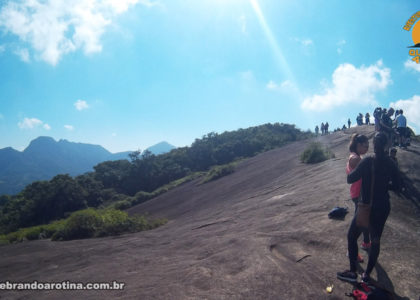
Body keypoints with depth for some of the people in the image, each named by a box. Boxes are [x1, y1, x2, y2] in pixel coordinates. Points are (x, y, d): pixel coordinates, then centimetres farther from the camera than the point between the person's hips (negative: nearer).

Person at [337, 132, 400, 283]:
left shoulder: (367, 162, -19)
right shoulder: (391, 164, -2)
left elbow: (350, 179, -16)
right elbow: (396, 186, 7)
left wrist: (353, 171, 3)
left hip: (367, 207, -5)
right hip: (384, 207, 5)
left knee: (352, 236, 10)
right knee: (376, 240, 16)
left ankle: (353, 272, 11)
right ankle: (367, 274, 24)